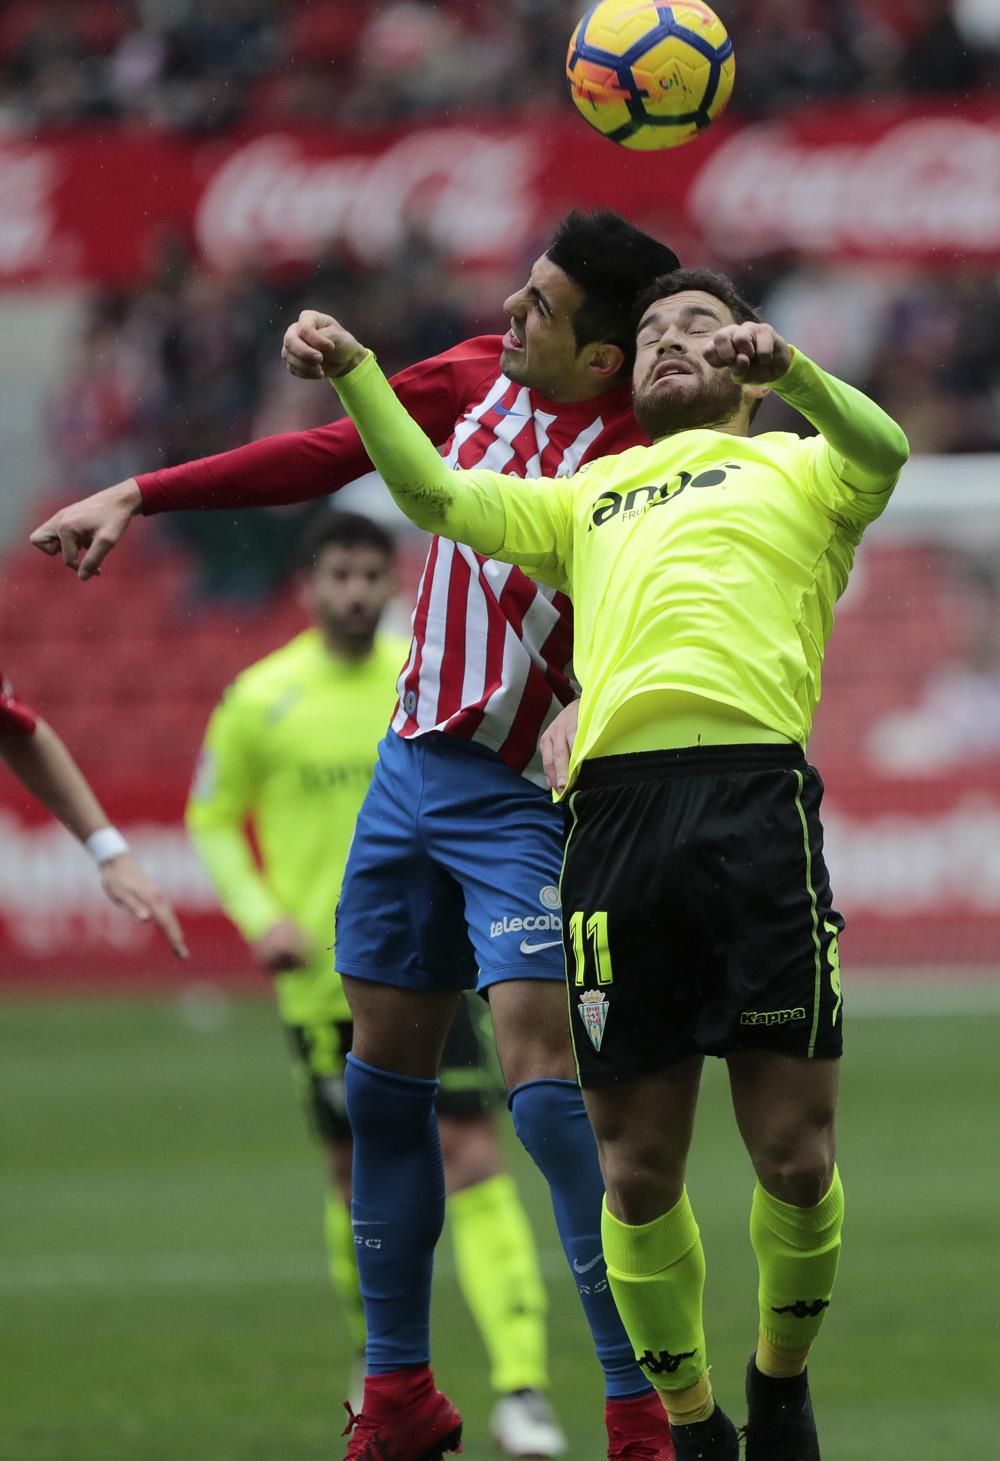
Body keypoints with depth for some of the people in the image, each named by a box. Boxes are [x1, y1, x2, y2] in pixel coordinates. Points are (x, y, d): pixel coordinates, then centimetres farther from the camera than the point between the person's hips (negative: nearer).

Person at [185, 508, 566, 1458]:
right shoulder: (262, 701, -2)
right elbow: (211, 821, 8)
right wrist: (261, 917, -6)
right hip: (323, 977, 0)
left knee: (472, 1158, -11)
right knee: (358, 1177, 7)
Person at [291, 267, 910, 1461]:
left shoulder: (793, 471, 19)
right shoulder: (586, 502, 31)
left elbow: (882, 453, -3)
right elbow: (434, 495, 23)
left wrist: (791, 373, -21)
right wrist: (355, 373, 11)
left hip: (755, 791, -3)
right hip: (612, 807, 3)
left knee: (795, 1155, -6)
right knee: (638, 1170, 0)